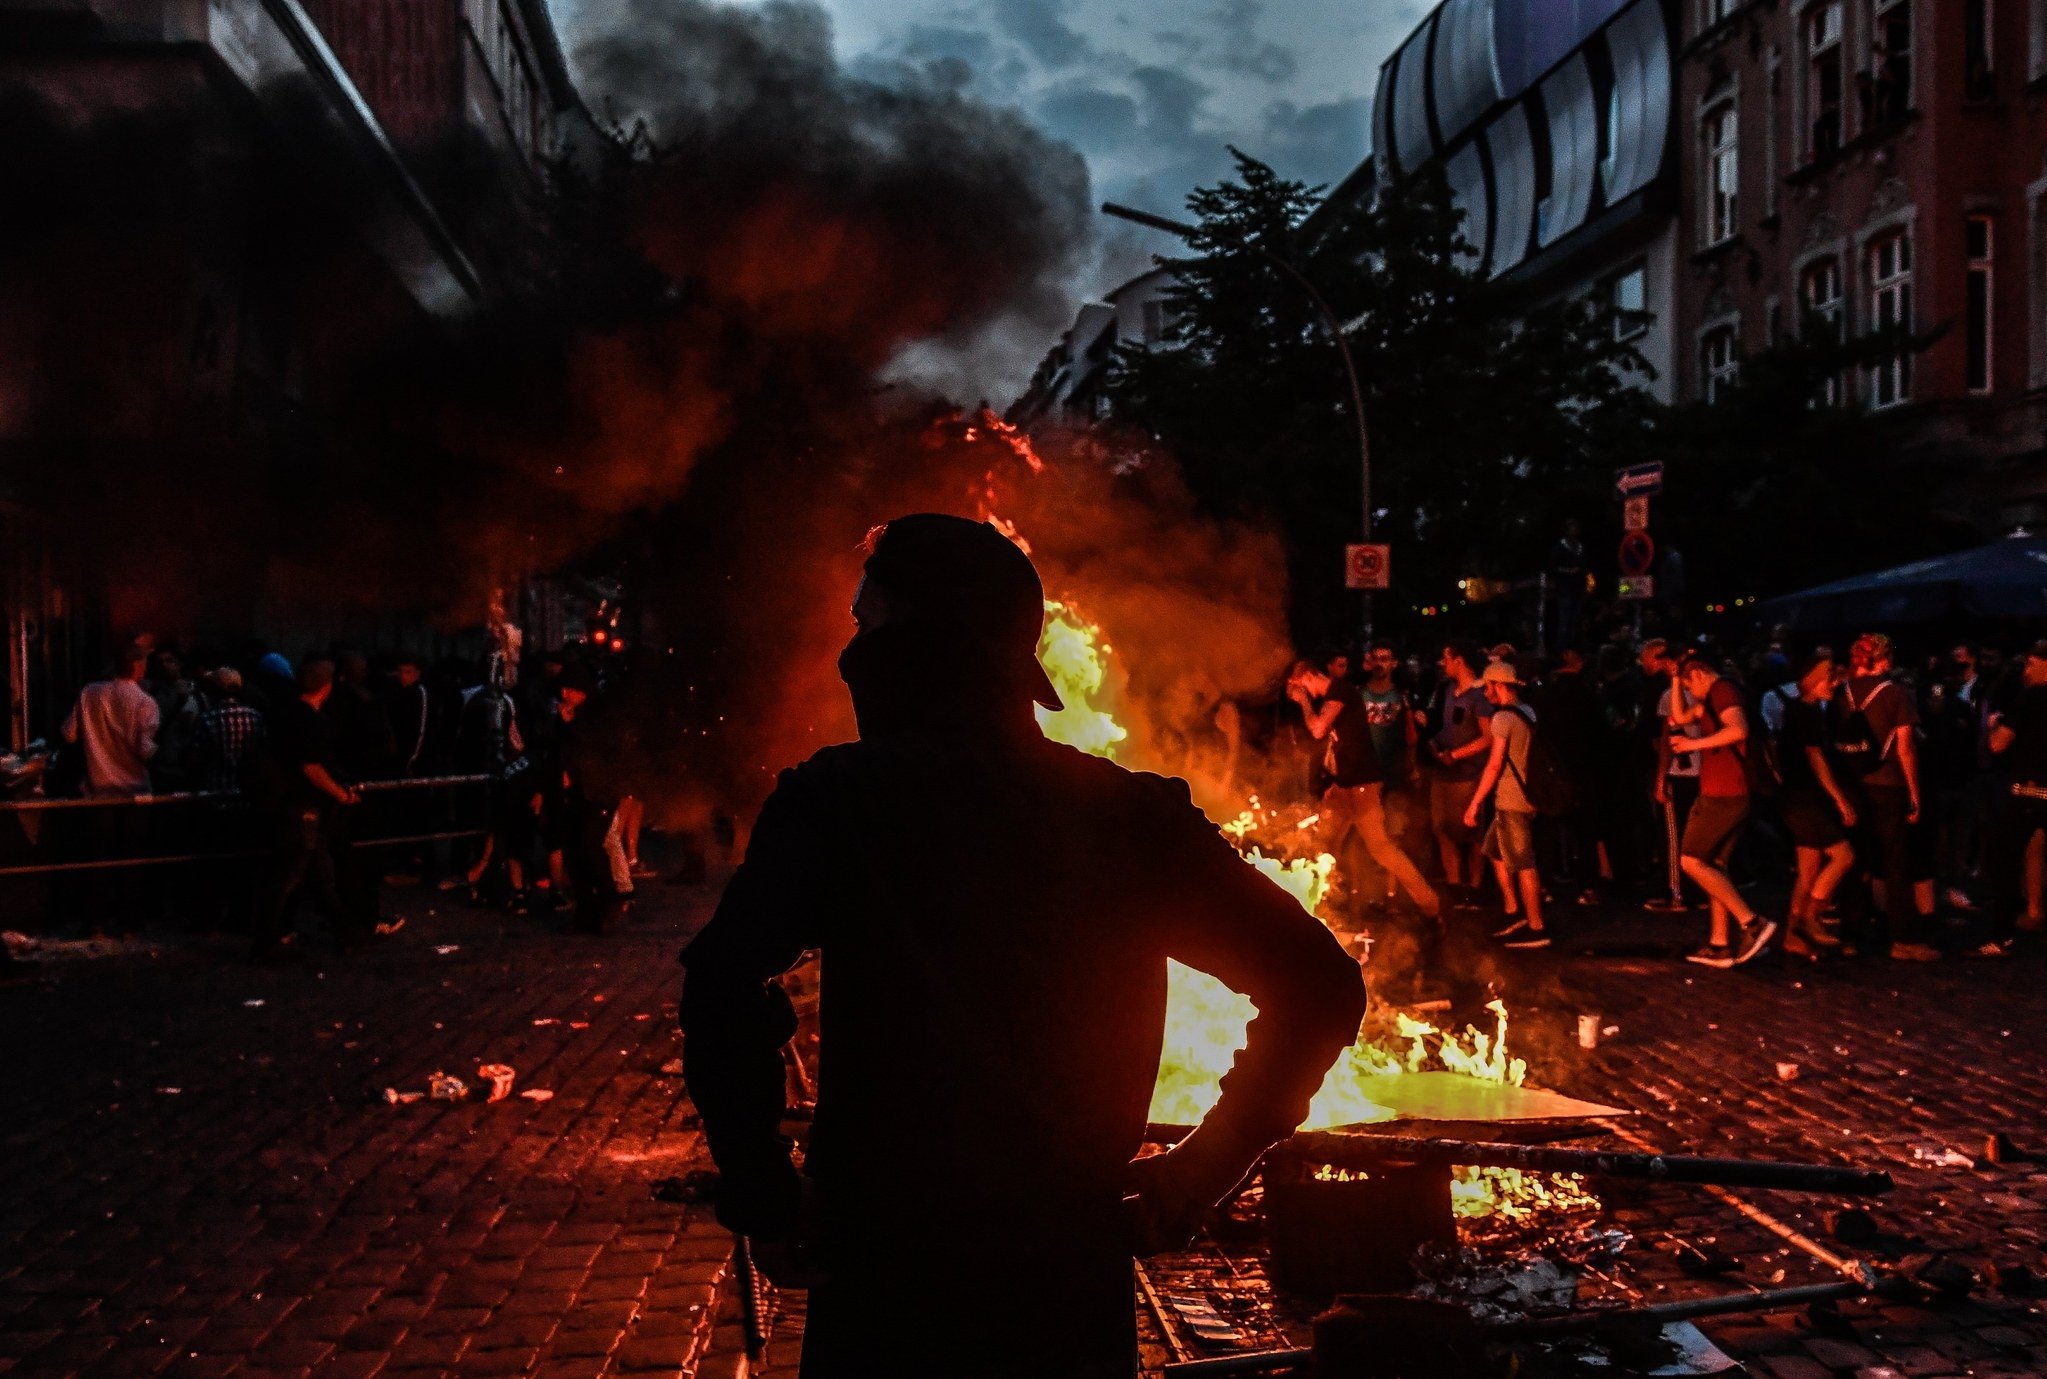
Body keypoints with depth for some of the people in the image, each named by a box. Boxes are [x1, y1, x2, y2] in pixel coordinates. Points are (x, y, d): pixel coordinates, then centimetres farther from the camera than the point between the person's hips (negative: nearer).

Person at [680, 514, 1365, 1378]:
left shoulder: (838, 796, -9)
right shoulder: (1131, 811, 0)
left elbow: (725, 981, -25)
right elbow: (1320, 988, -1)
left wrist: (765, 1202, -14)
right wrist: (1199, 1176, 5)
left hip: (889, 1283, -3)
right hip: (1081, 1298, 3)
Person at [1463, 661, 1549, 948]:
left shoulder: (1503, 717, -14)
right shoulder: (1528, 713, 11)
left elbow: (1495, 765, -18)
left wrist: (1475, 803, -14)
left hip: (1512, 802, -9)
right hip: (1528, 796, 9)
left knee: (1523, 864, -5)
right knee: (1495, 850, 19)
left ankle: (1536, 930, -2)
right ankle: (1514, 914, 19)